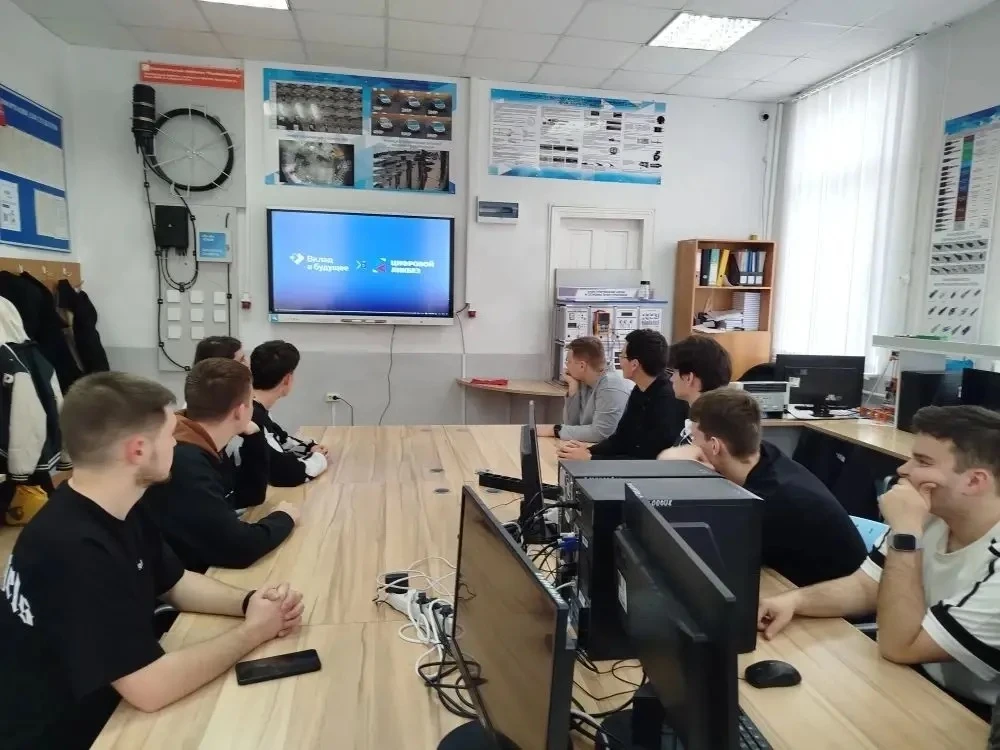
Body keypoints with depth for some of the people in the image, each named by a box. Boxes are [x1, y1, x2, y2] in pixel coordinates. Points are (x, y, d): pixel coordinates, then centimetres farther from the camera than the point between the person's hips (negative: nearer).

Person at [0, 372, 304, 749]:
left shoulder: (119, 509, -3)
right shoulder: (73, 551, -33)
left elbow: (175, 582, 8)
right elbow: (152, 688, -32)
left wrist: (249, 602, -9)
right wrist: (252, 632, -18)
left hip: (107, 705, 8)